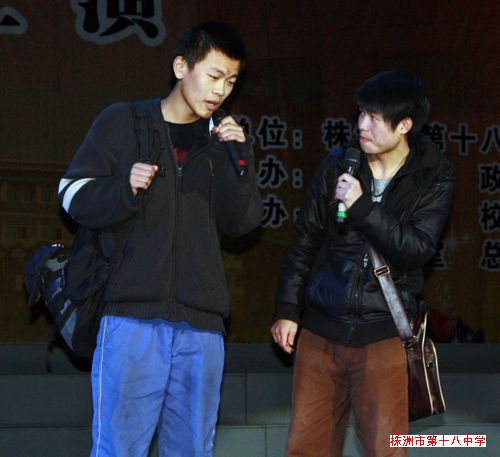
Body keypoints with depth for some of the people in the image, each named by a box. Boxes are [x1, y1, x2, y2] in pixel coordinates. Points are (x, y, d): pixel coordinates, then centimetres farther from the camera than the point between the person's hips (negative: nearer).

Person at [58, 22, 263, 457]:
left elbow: (241, 222, 10)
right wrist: (124, 189, -15)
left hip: (201, 323, 4)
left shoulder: (222, 140, 16)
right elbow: (74, 195, 4)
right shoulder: (123, 122, 6)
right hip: (133, 315, -4)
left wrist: (240, 159, -4)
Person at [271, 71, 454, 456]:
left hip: (383, 333, -2)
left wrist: (363, 206, -20)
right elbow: (306, 240, 7)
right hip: (321, 327, 3)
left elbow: (419, 249, -14)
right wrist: (288, 308, 6)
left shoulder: (434, 177, -3)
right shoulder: (339, 165, 2)